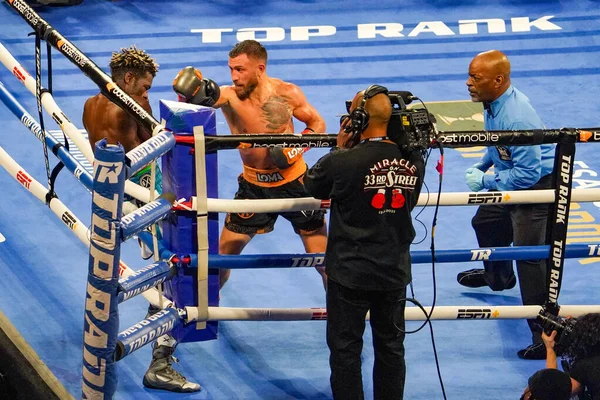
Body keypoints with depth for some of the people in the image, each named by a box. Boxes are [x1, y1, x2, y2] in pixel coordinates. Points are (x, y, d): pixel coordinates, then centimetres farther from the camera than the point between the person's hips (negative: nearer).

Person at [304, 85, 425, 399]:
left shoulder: (342, 161, -20)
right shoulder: (413, 162, -7)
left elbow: (311, 186, -2)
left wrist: (340, 149, 4)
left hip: (350, 274, -4)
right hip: (395, 273, 4)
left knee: (345, 350, 8)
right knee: (391, 347, 17)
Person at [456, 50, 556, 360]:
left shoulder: (516, 118, -35)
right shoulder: (493, 103, -4)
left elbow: (528, 172, -32)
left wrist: (486, 181, -22)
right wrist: (480, 166, 7)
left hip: (537, 185, -11)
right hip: (511, 181, 11)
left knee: (529, 255, -16)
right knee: (485, 223, 31)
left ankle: (546, 335, -12)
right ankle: (497, 277, 61)